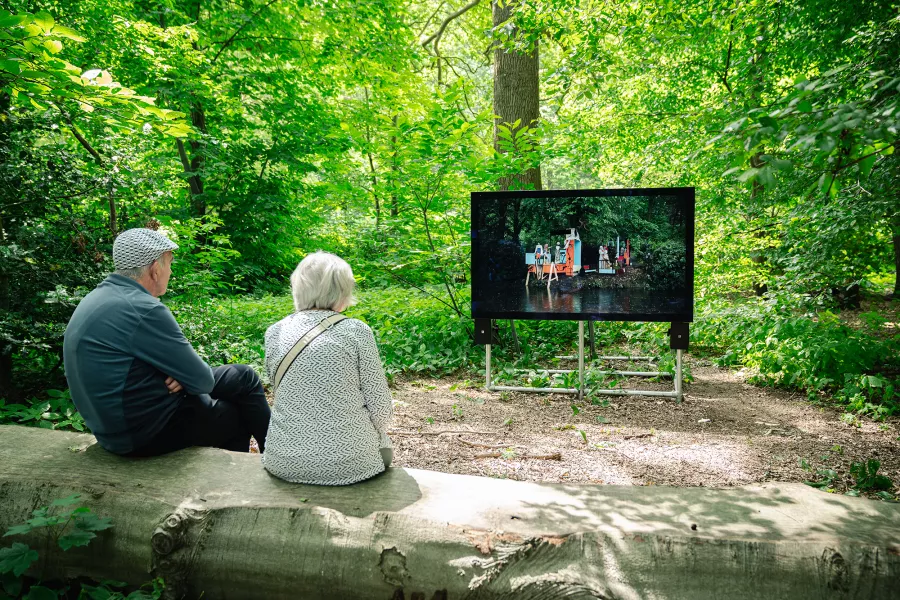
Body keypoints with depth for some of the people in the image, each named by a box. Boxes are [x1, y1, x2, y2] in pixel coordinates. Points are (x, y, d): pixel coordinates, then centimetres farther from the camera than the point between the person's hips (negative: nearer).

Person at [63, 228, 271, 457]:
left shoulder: (99, 298, 4)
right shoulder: (142, 310, -26)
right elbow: (202, 380, -18)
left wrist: (179, 373, -3)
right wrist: (183, 375, 4)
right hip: (148, 432, -9)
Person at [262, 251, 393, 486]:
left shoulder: (275, 333, -1)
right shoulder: (357, 331, -11)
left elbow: (283, 393, 8)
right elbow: (381, 408, -9)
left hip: (285, 463, 4)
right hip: (349, 463, -3)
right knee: (382, 445, 33)